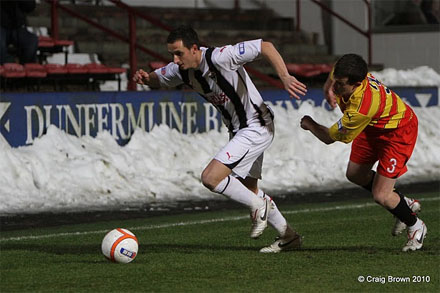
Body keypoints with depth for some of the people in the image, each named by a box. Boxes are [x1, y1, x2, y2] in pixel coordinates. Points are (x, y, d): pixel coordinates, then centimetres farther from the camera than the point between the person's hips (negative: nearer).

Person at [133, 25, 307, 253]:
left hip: (256, 127, -9)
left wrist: (285, 77, -36)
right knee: (248, 189, 19)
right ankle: (288, 236, 34)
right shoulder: (182, 70, -4)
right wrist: (146, 78, -10)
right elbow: (159, 78, 14)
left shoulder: (220, 57, -27)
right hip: (238, 130, 10)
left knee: (211, 177, -18)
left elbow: (265, 46, -27)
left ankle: (259, 206, 3)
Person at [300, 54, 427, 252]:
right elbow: (329, 82, 7)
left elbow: (329, 137, -27)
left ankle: (415, 226, 21)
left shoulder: (361, 107, -44)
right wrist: (328, 90, -16)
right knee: (355, 174, 17)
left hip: (398, 132, -9)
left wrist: (310, 125, -7)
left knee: (381, 196, -10)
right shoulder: (345, 73, -23)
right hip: (373, 126, 9)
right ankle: (405, 203, 36)